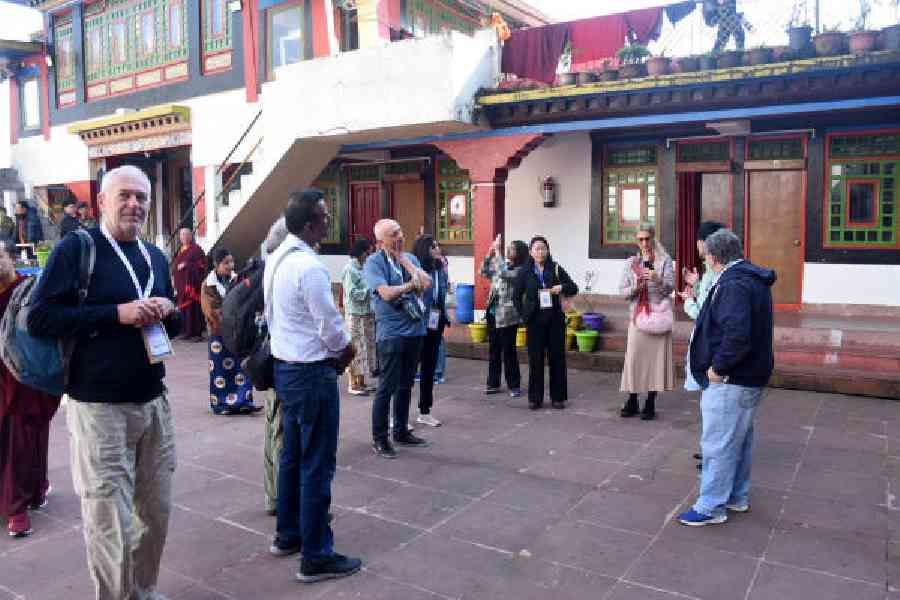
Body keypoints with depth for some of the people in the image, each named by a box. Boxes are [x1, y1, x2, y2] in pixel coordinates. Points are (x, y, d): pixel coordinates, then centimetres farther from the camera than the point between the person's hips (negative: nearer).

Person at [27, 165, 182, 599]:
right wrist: (117, 313, -21)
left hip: (154, 402, 6)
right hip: (99, 408, -6)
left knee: (156, 513, 14)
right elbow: (39, 317, -13)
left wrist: (167, 311, -3)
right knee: (111, 525, -1)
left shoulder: (156, 256, 13)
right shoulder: (76, 248, -6)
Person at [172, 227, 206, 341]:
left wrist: (186, 265, -16)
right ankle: (188, 332, 11)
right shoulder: (180, 250, 20)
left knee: (193, 307, -11)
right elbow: (174, 264, 26)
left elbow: (201, 265, -10)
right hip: (181, 284, 7)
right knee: (183, 307, 5)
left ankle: (197, 333, -9)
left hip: (192, 283, -7)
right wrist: (177, 266, 5)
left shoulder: (196, 249, -2)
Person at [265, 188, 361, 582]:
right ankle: (316, 557, 10)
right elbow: (331, 328, -20)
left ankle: (287, 535, 34)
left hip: (284, 367, 10)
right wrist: (346, 349, 2)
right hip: (312, 373, -9)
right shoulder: (309, 266, -21)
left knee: (292, 457, 20)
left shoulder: (276, 259, 8)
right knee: (317, 466, 0)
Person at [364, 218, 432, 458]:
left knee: (406, 385, 15)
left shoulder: (410, 258, 11)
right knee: (387, 387, -1)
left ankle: (401, 432, 29)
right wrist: (413, 284, -10)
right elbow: (386, 293, -19)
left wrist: (403, 259, -5)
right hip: (391, 333, -6)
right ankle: (379, 439, 12)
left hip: (415, 329, 6)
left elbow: (427, 283, -4)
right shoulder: (374, 262, -7)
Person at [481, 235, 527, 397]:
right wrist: (489, 253, 4)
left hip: (507, 315, -6)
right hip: (493, 313, 7)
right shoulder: (501, 265, 10)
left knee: (508, 351, 0)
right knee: (493, 350, 12)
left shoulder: (520, 270, -10)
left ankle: (514, 386, 11)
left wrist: (497, 251, -19)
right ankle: (493, 384, 21)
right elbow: (484, 272, 15)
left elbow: (503, 273, -25)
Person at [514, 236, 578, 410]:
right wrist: (523, 314, 0)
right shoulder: (524, 271, 3)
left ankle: (558, 397, 14)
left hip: (555, 320, 1)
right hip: (535, 321, 0)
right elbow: (517, 296, 8)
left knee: (557, 358, 4)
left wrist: (562, 287, -14)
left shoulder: (556, 269, 3)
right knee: (535, 359, 2)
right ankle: (535, 398, 11)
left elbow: (574, 288, 5)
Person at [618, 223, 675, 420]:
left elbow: (670, 287, -5)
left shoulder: (664, 260, 4)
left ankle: (650, 404, 9)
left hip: (658, 314, -1)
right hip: (637, 314, 1)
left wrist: (657, 279, -25)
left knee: (656, 356, -1)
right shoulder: (631, 262, 9)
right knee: (634, 357, -3)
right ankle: (632, 402, 9)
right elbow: (622, 290, 5)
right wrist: (635, 287, -16)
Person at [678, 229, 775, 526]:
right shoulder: (755, 280, 11)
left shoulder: (733, 284, -21)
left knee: (718, 443, -1)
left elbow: (737, 334, -32)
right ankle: (737, 496, 33)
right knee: (740, 438, 20)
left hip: (731, 380, -11)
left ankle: (711, 507, 9)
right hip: (751, 375, 11)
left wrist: (719, 366, -20)